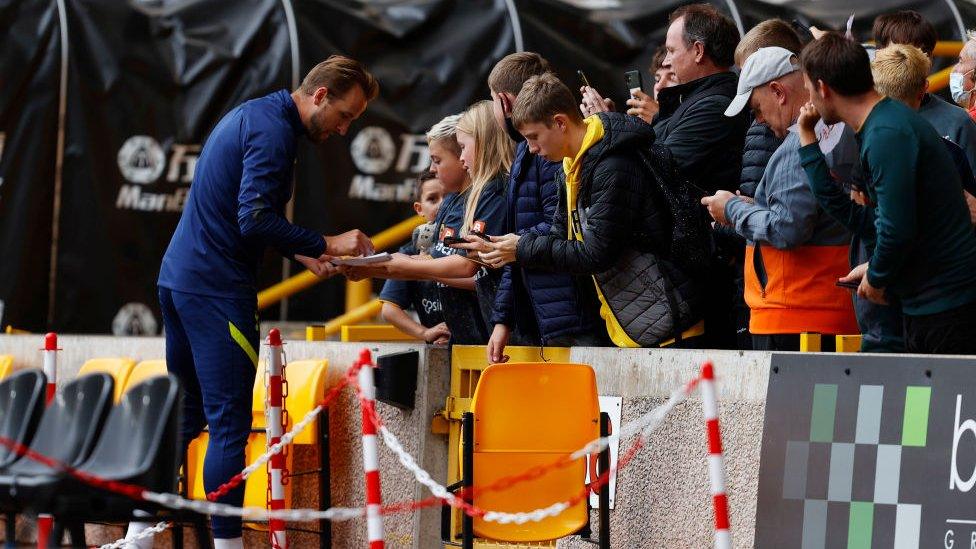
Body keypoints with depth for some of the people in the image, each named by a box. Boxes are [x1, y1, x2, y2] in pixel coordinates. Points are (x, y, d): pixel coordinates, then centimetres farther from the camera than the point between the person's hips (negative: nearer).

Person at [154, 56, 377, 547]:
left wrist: (300, 253, 16)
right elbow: (255, 219, -23)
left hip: (179, 278, 10)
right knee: (230, 424, -8)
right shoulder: (273, 129, -14)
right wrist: (324, 245, -16)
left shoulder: (251, 115, 18)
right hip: (217, 287, -10)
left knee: (184, 416, 16)